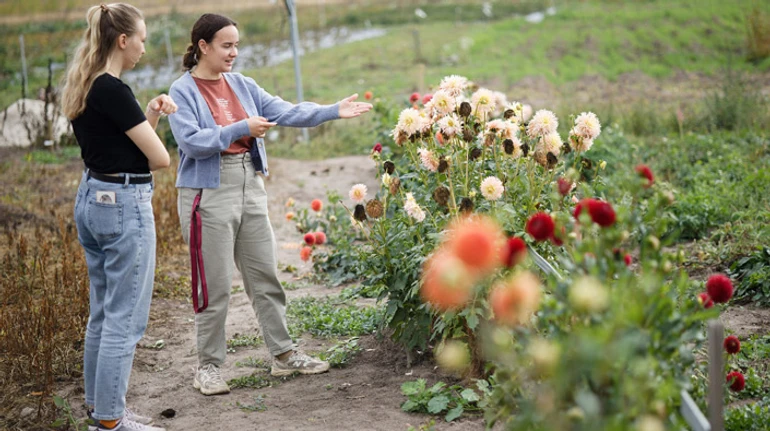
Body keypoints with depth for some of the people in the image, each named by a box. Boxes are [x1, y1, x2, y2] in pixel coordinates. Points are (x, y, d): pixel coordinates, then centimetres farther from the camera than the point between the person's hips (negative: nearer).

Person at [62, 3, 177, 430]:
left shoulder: (83, 88, 9)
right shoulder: (113, 91, -18)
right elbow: (159, 158, -16)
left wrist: (149, 115, 4)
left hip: (92, 199, 10)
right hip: (123, 204, -10)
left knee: (103, 312, 18)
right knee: (125, 318, -1)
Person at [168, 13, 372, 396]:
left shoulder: (240, 85, 9)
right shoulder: (182, 91, -6)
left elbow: (285, 112, 3)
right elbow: (191, 142, -18)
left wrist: (333, 111, -6)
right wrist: (242, 128, -19)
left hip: (250, 187, 6)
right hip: (209, 192, -6)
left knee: (265, 277, 11)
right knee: (214, 286, 0)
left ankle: (283, 354, 22)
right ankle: (208, 366, 13)